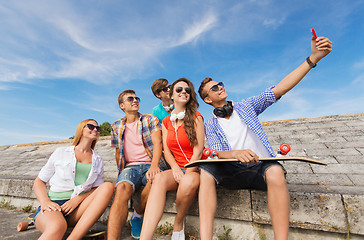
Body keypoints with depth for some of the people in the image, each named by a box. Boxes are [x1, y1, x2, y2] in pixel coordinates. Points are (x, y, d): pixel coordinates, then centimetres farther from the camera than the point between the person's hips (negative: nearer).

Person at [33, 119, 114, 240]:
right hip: (54, 205, -4)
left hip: (77, 209, 4)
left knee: (108, 186, -26)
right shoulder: (61, 152, 8)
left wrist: (78, 199, -10)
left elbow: (98, 189, 9)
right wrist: (45, 201, -9)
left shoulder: (98, 160, 13)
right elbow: (39, 181, 10)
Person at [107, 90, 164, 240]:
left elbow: (157, 144, -5)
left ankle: (137, 215, -7)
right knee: (122, 188, -32)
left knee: (154, 179, -35)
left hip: (150, 164, -1)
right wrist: (122, 171, 7)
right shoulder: (116, 126, 16)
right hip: (130, 166, 2)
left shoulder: (150, 120, 8)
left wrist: (154, 165, -23)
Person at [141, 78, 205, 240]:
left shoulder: (196, 117, -1)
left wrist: (186, 174, -15)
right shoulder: (166, 122, 13)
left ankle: (178, 224, -6)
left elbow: (198, 150, -7)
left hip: (195, 168, -3)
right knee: (159, 178, -30)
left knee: (189, 182, -36)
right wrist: (175, 167, -13)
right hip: (176, 168, 3)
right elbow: (166, 150, 6)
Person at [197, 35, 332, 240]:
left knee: (275, 170, -35)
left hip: (262, 166, 1)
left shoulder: (245, 106, 14)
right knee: (206, 171, -30)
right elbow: (217, 153, -3)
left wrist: (314, 58, -2)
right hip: (233, 171, 0)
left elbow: (279, 89, 5)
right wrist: (235, 153, -27)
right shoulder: (211, 125, 11)